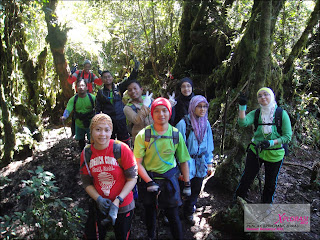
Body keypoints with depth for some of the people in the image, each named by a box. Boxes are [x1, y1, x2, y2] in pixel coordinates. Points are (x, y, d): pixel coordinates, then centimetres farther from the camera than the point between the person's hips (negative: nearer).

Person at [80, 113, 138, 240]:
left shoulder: (122, 149, -20)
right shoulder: (86, 154, -8)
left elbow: (132, 178, -14)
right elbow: (87, 183, 0)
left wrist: (117, 201, -21)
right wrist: (98, 199, -16)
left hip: (123, 206, -2)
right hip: (99, 206, 2)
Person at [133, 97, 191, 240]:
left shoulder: (176, 135, -6)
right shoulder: (143, 135, -12)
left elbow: (183, 161, 3)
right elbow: (137, 163, -11)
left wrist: (187, 184, 3)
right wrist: (149, 182, -19)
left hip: (170, 180, 0)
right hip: (149, 179, 0)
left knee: (173, 215, 4)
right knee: (150, 214, 19)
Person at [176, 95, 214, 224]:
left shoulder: (206, 123, 2)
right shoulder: (183, 123, -16)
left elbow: (209, 145, 10)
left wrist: (209, 163, 9)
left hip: (200, 163, 5)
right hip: (187, 163, -5)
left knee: (196, 190, 16)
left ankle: (189, 212, 40)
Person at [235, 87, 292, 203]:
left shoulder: (282, 114, -9)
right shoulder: (256, 113, -4)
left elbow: (288, 136, -9)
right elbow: (243, 123, -22)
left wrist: (271, 142, -23)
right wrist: (242, 106, -32)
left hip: (274, 154, -1)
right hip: (255, 151, 1)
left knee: (270, 183, 15)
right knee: (247, 177, 8)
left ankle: (266, 203, 39)